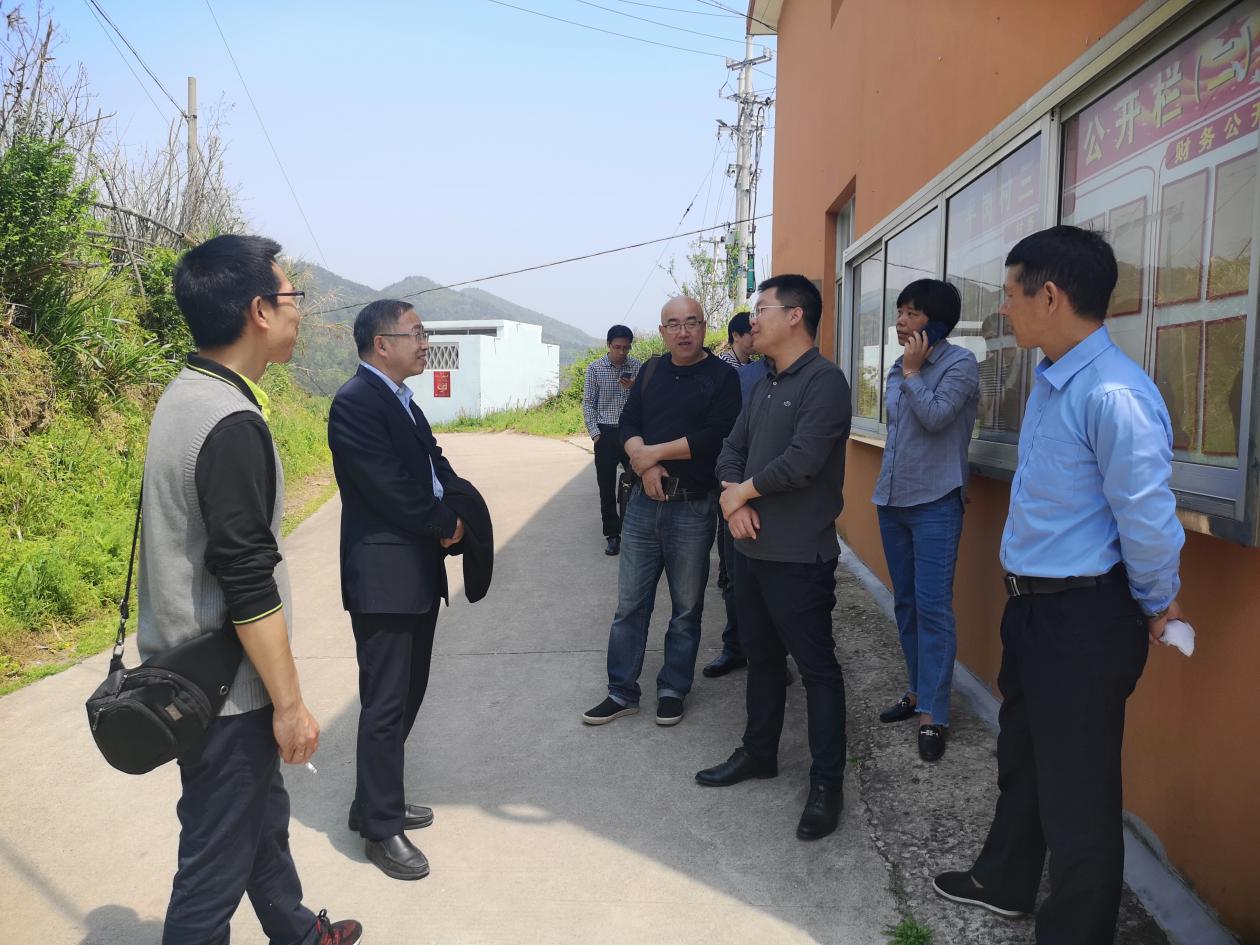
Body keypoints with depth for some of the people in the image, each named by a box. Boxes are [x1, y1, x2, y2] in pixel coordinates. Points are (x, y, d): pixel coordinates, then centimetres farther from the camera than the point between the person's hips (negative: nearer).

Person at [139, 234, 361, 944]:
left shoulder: (186, 396, 6)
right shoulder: (233, 425, -25)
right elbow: (248, 583, -25)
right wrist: (290, 703, -17)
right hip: (225, 692, -10)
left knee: (262, 813, 26)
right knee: (218, 862, 7)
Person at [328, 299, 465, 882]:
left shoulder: (400, 398, 15)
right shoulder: (356, 402, -16)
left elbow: (434, 463, 15)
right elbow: (390, 488, -21)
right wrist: (446, 523, -8)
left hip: (418, 572, 10)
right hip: (384, 577, -10)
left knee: (408, 693, 17)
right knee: (386, 702, 0)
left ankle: (378, 800, 33)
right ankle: (381, 827, 15)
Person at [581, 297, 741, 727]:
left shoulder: (722, 376, -4)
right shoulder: (651, 371, 11)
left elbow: (715, 436, -16)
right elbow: (628, 421, 6)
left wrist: (652, 452, -12)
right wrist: (645, 463, -13)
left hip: (693, 508, -4)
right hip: (644, 501, 4)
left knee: (686, 607, 8)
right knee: (629, 602, 8)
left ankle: (673, 691, 23)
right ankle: (622, 692, 19)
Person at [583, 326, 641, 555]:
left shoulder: (637, 367, 2)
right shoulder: (595, 368, 0)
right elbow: (588, 403, 3)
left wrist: (634, 389, -15)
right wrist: (595, 433, -5)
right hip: (606, 433, 0)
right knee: (606, 488, 3)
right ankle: (612, 535, 14)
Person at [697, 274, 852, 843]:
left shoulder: (823, 381, -14)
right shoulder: (765, 385, 13)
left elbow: (803, 460, -25)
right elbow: (733, 449, 11)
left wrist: (744, 490, -10)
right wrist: (734, 502, -8)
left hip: (799, 556, -9)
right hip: (751, 546, 9)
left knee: (816, 666, 2)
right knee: (761, 656, 19)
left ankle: (827, 782, 14)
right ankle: (759, 753, 35)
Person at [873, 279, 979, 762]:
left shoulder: (960, 363, -8)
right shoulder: (899, 369, 13)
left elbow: (935, 416, -21)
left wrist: (913, 371, -9)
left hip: (935, 503, -7)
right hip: (892, 501, 7)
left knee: (933, 608, -7)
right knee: (905, 604, 12)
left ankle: (933, 714, -2)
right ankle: (919, 690, 24)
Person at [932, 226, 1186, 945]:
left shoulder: (1114, 394, -25)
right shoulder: (1050, 380, 6)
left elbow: (1148, 519, -24)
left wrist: (1156, 605, -7)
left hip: (1085, 622, -10)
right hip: (1030, 607, 10)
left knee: (1077, 795, 7)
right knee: (1021, 759, 27)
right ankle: (1005, 884, 50)